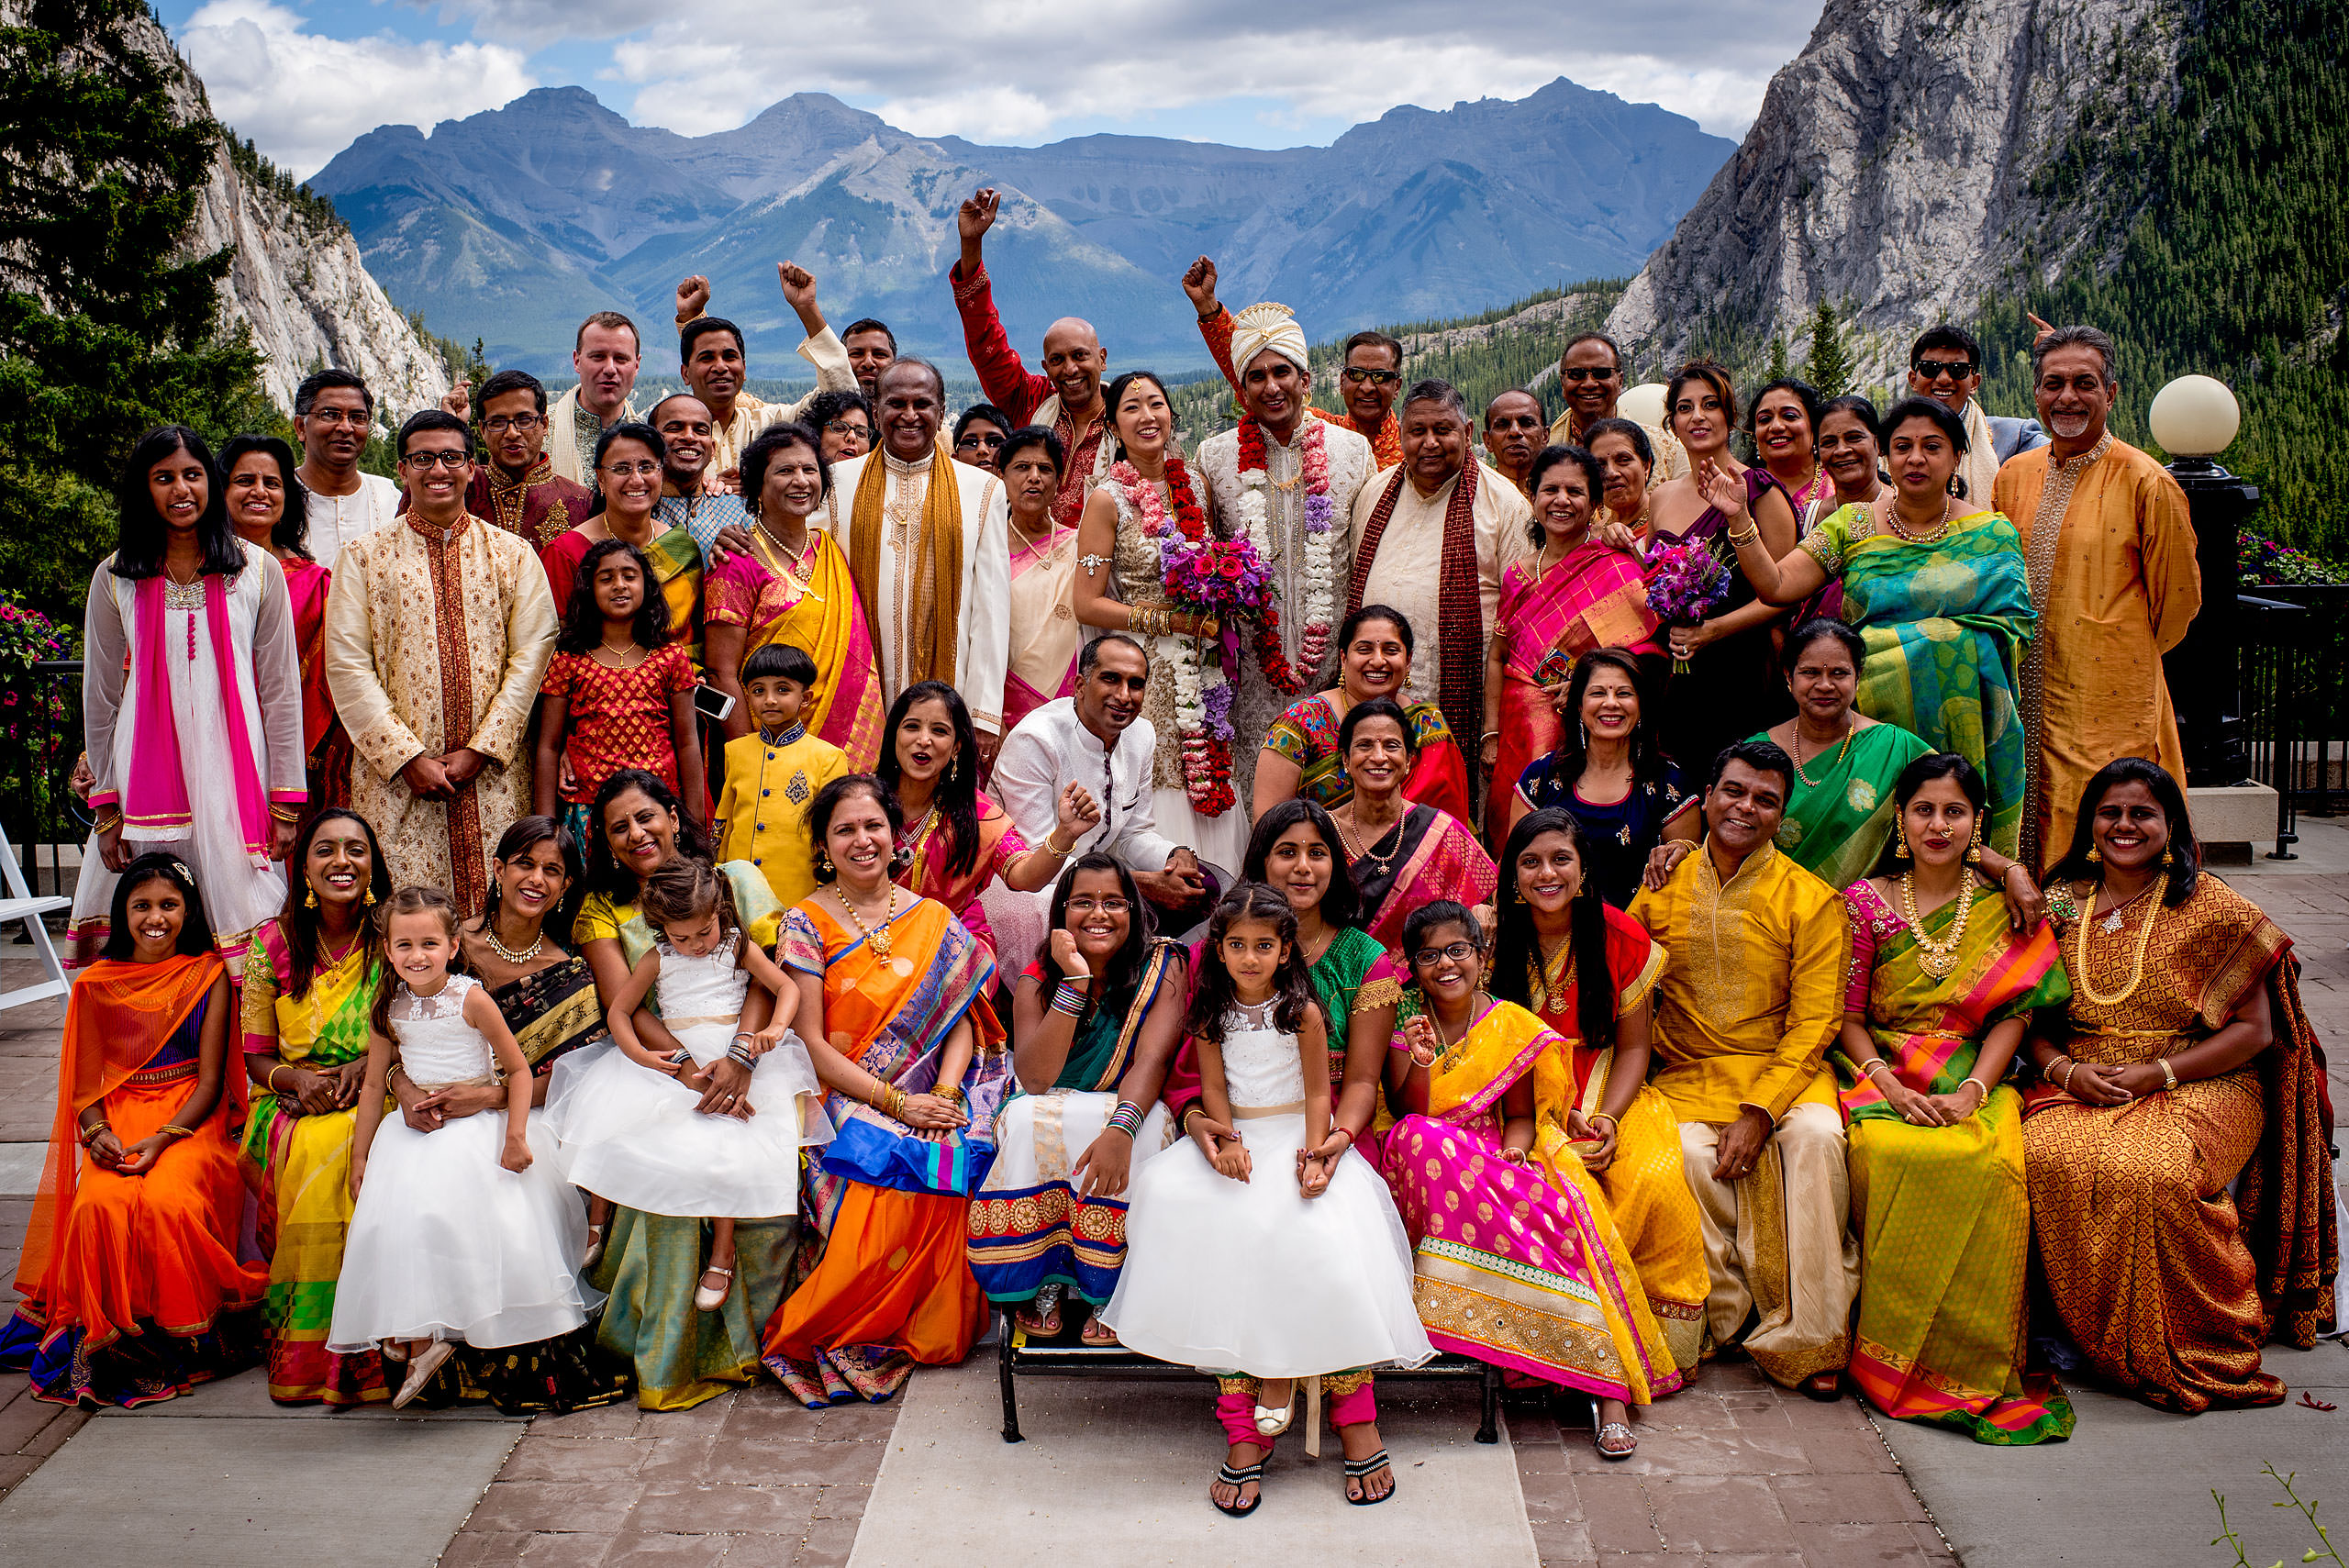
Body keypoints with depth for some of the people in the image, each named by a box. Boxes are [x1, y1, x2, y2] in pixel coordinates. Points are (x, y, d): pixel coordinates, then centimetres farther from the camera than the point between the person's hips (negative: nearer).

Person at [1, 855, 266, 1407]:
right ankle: (107, 1333, -13)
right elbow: (86, 1080, 9)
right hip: (119, 1120, 2)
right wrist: (98, 1133, -13)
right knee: (100, 1203, -29)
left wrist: (162, 1139, -17)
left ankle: (182, 1333, -12)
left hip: (191, 1120, -2)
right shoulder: (97, 984, 10)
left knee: (169, 1201, -31)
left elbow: (210, 1078, -2)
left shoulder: (209, 975, 3)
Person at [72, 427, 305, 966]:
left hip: (236, 777, -1)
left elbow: (282, 691, 3)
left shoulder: (258, 570, 3)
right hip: (147, 775, 1)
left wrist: (286, 803, -1)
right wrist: (105, 807, 6)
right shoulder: (115, 578, 6)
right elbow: (101, 698, 9)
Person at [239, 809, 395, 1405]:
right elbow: (256, 1056, 8)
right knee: (312, 1153, -32)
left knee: (345, 1154, -33)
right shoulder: (272, 943, 4)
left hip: (376, 1102, -1)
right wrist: (297, 1078, -13)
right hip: (294, 1107, 1)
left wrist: (370, 1064, -15)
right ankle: (302, 1350, -20)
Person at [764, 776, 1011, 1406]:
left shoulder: (934, 921, 12)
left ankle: (929, 1331, -14)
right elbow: (812, 1044, -4)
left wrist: (944, 1093, -14)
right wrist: (897, 1102, -13)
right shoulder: (806, 922, 4)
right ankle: (847, 1339, -16)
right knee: (878, 1171, -34)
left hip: (931, 1099, 2)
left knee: (948, 1165, -31)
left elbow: (960, 1016, 6)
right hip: (847, 1105, -2)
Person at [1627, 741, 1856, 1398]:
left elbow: (1813, 1023, -5)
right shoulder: (1662, 889, 7)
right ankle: (1726, 1316, -10)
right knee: (1688, 1152, -30)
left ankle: (1807, 1339, -23)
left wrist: (1759, 1110, -17)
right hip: (1686, 1074, 1)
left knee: (1816, 1135, -32)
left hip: (1783, 1070, -1)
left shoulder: (1812, 899, -1)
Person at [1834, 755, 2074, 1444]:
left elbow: (2013, 1014, 2)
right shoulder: (1865, 901, 6)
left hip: (1973, 1081, 0)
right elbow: (1849, 1016, 4)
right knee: (1885, 1153, -35)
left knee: (1991, 1163, -34)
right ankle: (1890, 1355, -20)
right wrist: (1891, 1088, -14)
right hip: (1880, 1075, 0)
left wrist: (1971, 1091, -14)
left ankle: (1979, 1366, -22)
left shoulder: (2006, 906, 8)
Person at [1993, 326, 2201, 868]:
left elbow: (2178, 597, 2)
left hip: (2112, 702, -5)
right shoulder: (2013, 477, 9)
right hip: (2028, 698, 5)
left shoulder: (2147, 483, -7)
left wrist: (2131, 658, 12)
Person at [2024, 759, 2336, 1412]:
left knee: (2152, 1170, -35)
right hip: (2080, 1084, 3)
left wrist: (2158, 1072, -14)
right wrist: (2062, 1068, -8)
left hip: (2197, 1086, -3)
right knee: (2047, 1158, -31)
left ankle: (2182, 1354, -14)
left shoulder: (2214, 908, 0)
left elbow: (2254, 1031, -3)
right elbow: (2035, 1019, 14)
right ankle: (2088, 1339, -13)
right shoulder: (2062, 903, 10)